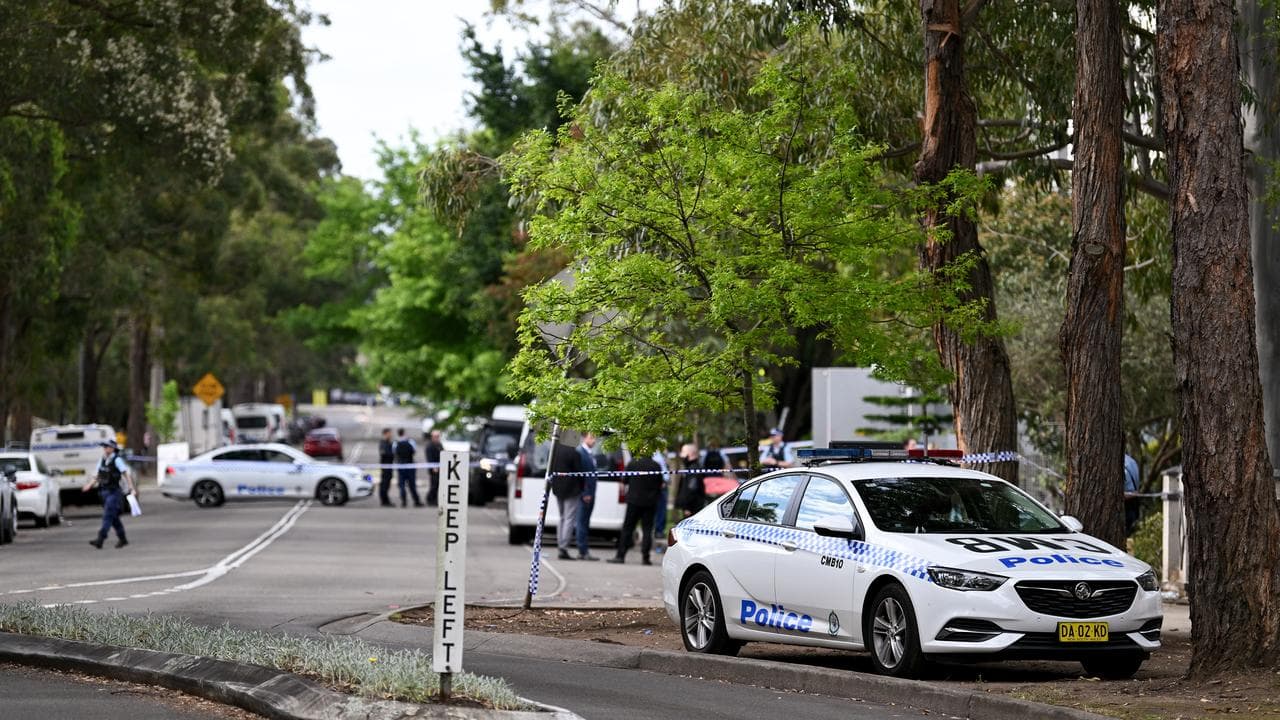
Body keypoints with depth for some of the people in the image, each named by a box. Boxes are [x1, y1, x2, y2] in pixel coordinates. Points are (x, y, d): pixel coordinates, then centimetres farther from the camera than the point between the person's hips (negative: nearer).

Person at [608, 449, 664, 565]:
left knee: (627, 529, 5)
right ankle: (645, 557, -2)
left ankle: (620, 555, 2)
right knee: (647, 530, 4)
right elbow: (660, 485, 3)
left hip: (634, 500, -1)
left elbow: (625, 480, 2)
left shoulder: (632, 464, -7)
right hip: (650, 502, 1)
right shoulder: (656, 466, -3)